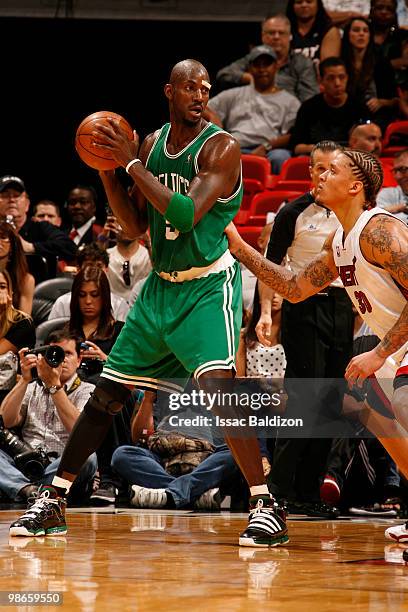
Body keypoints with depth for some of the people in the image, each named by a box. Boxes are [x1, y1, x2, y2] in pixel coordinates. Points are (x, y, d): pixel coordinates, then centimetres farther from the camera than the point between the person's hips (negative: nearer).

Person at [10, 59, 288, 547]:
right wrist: (107, 170, -4)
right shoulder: (150, 144, 6)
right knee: (106, 393, 9)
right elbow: (134, 226, 10)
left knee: (217, 386, -26)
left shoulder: (220, 148, -13)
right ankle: (54, 499, 20)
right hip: (161, 284, 6)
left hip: (208, 286, -6)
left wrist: (131, 163, -23)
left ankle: (265, 507, -20)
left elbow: (186, 215, -26)